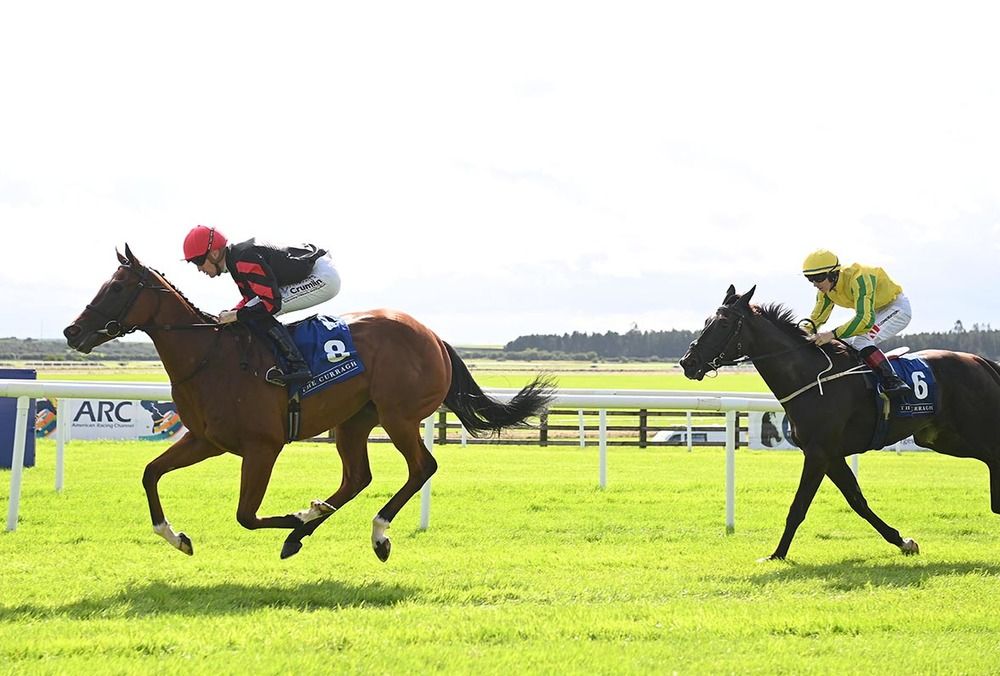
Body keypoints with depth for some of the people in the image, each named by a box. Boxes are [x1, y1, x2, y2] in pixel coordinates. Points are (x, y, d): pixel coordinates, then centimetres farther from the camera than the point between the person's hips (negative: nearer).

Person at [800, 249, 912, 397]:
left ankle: (893, 381, -30)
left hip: (896, 308, -9)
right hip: (871, 312, 9)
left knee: (861, 341, -29)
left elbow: (865, 319, -46)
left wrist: (832, 334, -52)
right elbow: (816, 318, 2)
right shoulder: (826, 290, -9)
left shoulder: (858, 279, -36)